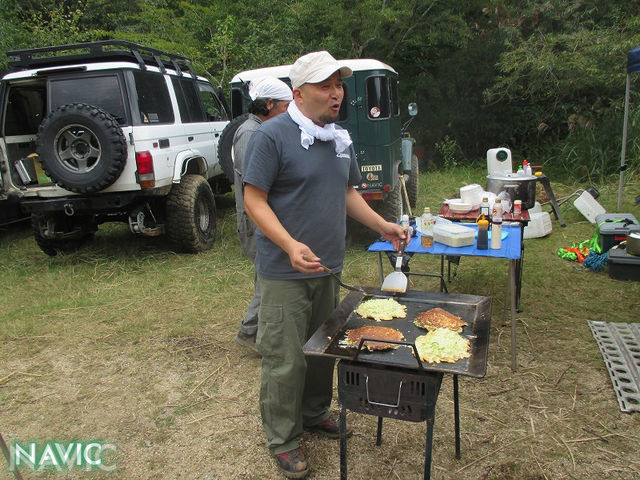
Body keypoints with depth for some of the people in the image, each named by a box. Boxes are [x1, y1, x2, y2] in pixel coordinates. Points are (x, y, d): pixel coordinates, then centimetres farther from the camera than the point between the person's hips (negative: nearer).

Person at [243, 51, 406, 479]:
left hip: (328, 267, 7)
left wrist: (383, 226, 9)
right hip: (285, 271, -7)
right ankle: (283, 438, 22)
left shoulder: (340, 138, 11)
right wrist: (290, 245, -27)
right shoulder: (273, 135, -12)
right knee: (285, 359, 2)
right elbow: (254, 199, -15)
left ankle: (315, 412, 40)